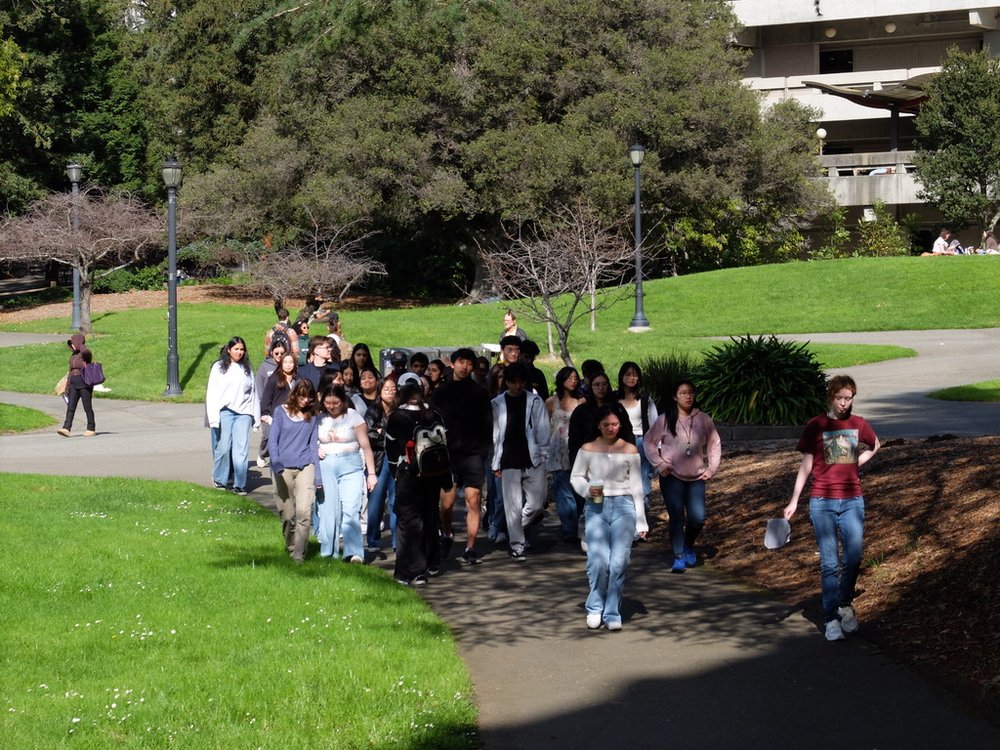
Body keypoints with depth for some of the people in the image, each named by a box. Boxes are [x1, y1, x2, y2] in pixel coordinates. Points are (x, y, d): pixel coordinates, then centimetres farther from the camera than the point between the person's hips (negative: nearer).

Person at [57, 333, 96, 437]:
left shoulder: (85, 354, -8)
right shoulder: (73, 356, 15)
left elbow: (85, 351, -36)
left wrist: (80, 344, -16)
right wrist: (67, 388, 18)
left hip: (85, 384, -7)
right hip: (74, 385, 7)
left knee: (87, 407, 0)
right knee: (70, 407, -5)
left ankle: (91, 429, 10)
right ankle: (66, 428, -13)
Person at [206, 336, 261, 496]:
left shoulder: (247, 369, 14)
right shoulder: (219, 367, 5)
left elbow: (253, 393, 16)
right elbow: (212, 393, 1)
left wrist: (256, 416, 11)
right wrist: (214, 417, -7)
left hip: (243, 413, 2)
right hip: (225, 411, -2)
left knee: (241, 449, -4)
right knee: (223, 447, -3)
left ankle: (240, 485, -2)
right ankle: (219, 480, 16)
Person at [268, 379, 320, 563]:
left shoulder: (312, 418, 10)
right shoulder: (281, 412, 5)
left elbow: (313, 446, 12)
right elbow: (273, 440, 2)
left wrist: (317, 476, 7)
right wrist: (276, 465, -12)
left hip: (305, 467, 0)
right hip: (283, 468, 0)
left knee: (304, 511, -16)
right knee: (287, 514, 5)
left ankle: (299, 553, -14)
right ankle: (290, 546, 26)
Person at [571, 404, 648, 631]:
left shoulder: (629, 450, 6)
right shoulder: (588, 449, 6)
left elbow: (637, 487, 9)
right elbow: (576, 477, 14)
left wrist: (641, 522, 7)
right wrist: (588, 490, -8)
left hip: (623, 506, 0)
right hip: (596, 508, 0)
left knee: (619, 562, -7)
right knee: (598, 561, -11)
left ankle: (612, 613, 4)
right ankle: (595, 608, 8)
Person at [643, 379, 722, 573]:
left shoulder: (703, 419, 2)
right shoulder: (665, 420, -3)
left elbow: (714, 444, 10)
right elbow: (648, 442, 3)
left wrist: (711, 469, 4)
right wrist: (659, 464, -5)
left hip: (696, 478, 2)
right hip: (672, 477, -2)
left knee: (698, 518, -3)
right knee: (677, 517, -6)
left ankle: (689, 546, 28)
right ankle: (678, 557, 4)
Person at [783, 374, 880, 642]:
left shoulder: (858, 425, 6)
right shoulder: (815, 426, -1)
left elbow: (875, 445, 28)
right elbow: (806, 465, 2)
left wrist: (858, 461, 11)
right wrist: (794, 501, -2)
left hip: (852, 500, 2)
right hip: (822, 502, -2)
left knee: (853, 558, -4)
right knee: (829, 563, -2)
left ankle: (845, 604, 20)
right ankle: (831, 618, 3)